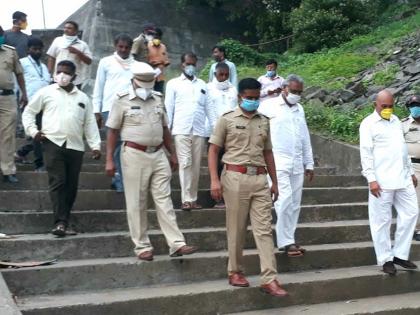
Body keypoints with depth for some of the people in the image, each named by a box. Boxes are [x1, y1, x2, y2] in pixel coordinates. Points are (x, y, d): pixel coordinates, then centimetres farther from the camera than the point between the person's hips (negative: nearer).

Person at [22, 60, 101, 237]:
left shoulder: (83, 98, 16)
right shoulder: (46, 92, 9)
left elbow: (90, 123, 14)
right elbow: (28, 112, 13)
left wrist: (95, 145, 5)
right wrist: (33, 131, -1)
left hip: (75, 147, 3)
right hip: (53, 143, -3)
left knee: (71, 185, 3)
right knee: (58, 182, -11)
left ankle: (63, 220, 13)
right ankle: (60, 222, -12)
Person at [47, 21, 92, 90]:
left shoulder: (82, 44, 2)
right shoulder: (57, 40, 7)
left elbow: (89, 61, -3)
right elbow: (51, 58, 9)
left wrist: (78, 52, -16)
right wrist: (50, 74, 1)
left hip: (76, 80, -1)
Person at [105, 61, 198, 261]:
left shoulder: (158, 99, 12)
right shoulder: (123, 100, -3)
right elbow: (113, 131, -2)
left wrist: (172, 153, 16)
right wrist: (109, 160, -7)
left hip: (158, 155, 4)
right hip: (135, 155, -4)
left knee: (164, 201, 3)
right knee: (137, 204, 3)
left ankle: (176, 244, 3)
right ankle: (142, 246, 13)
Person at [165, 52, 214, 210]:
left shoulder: (202, 84, 16)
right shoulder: (173, 83, 8)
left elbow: (208, 108, 14)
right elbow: (168, 108, 5)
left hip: (199, 131, 3)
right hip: (181, 130, -3)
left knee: (196, 165, 5)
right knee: (185, 164, -8)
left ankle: (193, 198, 12)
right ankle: (186, 199, -6)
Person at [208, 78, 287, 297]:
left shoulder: (264, 122, 14)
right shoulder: (227, 120, 2)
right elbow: (213, 150, -1)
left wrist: (274, 181, 16)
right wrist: (214, 180, -10)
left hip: (260, 179, 4)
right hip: (235, 177, -3)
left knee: (264, 229, -1)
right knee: (236, 229, 5)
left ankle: (269, 279, -1)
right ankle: (235, 272, 21)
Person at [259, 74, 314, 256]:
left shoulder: (299, 109, 17)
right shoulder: (269, 106, -1)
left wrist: (309, 163, 19)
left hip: (297, 164, 6)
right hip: (278, 163, -6)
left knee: (294, 204, 6)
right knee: (285, 201, -13)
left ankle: (289, 240, 14)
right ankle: (286, 242, -6)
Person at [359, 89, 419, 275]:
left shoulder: (396, 121, 17)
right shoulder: (368, 124, -4)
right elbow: (366, 153, -10)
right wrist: (371, 179, -17)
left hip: (402, 178, 7)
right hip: (382, 181, -7)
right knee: (382, 220, -1)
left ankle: (400, 254, 16)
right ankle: (385, 260, 10)